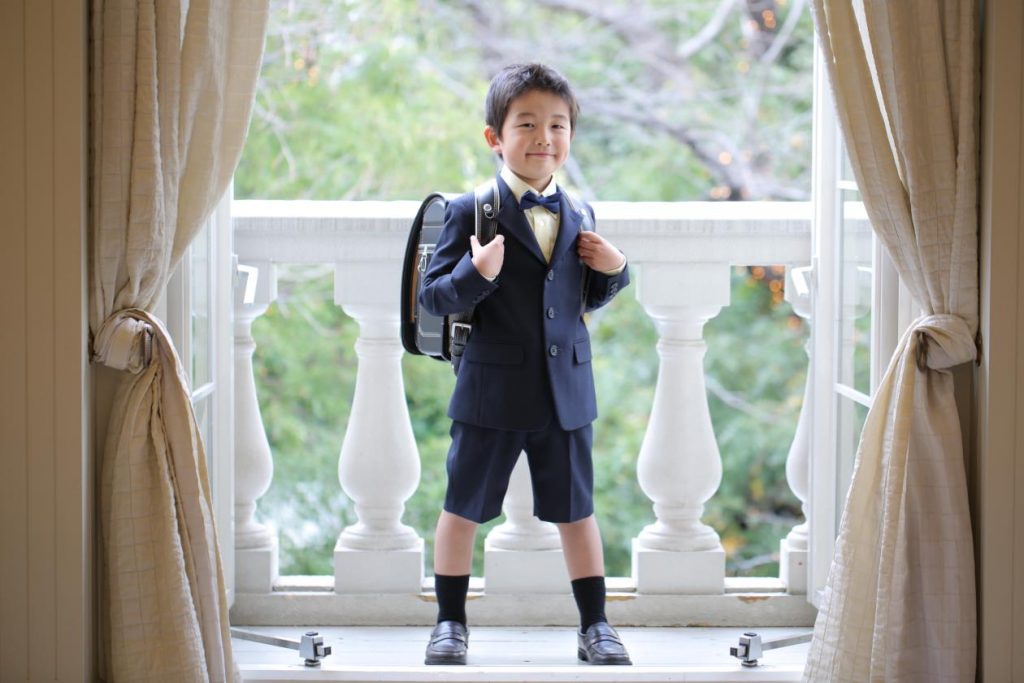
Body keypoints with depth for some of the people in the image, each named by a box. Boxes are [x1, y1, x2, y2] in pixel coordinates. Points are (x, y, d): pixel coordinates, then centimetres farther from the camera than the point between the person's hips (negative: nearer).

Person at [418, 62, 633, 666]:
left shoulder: (578, 214, 7)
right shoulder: (471, 212, -8)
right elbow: (434, 297, -11)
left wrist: (614, 270, -2)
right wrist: (477, 272, -29)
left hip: (566, 391, 3)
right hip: (492, 390, -3)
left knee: (576, 510, 11)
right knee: (464, 508, 7)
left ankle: (595, 625, 22)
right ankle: (451, 622, 23)